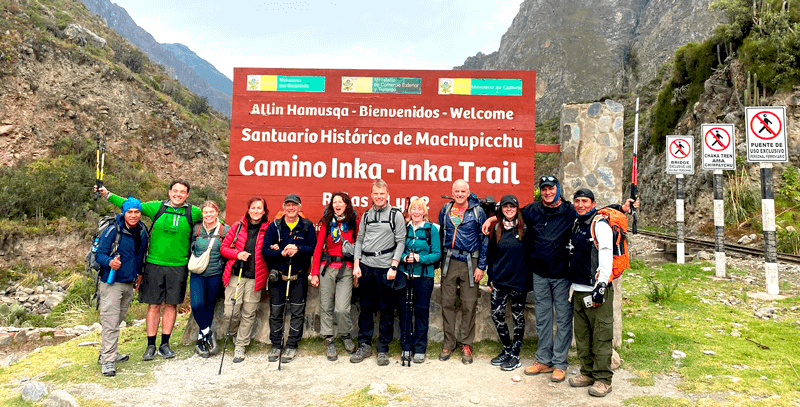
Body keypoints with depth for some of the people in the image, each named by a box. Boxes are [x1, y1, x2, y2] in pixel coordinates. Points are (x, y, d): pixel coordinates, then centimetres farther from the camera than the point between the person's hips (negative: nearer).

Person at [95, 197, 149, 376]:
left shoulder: (142, 232, 6)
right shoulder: (113, 231, -13)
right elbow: (100, 254, -13)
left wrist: (138, 274, 20)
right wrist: (110, 262, -33)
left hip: (129, 283, 6)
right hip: (111, 282, -6)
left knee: (117, 320, 16)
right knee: (110, 322, -8)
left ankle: (110, 353, 28)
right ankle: (107, 361, -3)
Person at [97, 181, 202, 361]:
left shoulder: (193, 212, 3)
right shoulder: (157, 207, 3)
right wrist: (108, 195, 5)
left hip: (178, 267, 0)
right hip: (154, 265, 0)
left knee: (171, 305, 7)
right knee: (154, 305, 4)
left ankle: (165, 344, 20)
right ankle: (151, 345, 15)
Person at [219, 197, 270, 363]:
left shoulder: (268, 229, 3)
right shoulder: (238, 226, 6)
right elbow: (224, 247, 8)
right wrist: (237, 254, -8)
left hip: (255, 277, 0)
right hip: (236, 274, 1)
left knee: (249, 313, 4)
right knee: (231, 312, -4)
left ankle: (240, 346, 19)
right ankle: (235, 332, 28)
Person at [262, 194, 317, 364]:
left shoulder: (307, 226, 1)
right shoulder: (274, 226, 2)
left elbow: (313, 248, -5)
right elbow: (265, 250, -4)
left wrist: (298, 249, -21)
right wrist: (282, 253, -19)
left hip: (299, 275, -1)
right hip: (278, 275, 1)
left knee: (297, 311, 4)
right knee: (276, 311, 8)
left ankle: (292, 346, 17)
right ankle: (276, 345, 22)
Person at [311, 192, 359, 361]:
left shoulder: (354, 222, 4)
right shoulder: (326, 223, 7)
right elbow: (318, 247, 6)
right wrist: (315, 273, 1)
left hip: (346, 269, -2)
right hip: (327, 268, 2)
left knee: (342, 308, -7)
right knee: (326, 307, 5)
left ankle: (346, 335, 20)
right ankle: (329, 341, 21)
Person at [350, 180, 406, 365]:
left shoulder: (396, 215, 0)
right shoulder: (366, 215, 13)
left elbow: (401, 242, -3)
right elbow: (359, 240, 13)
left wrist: (394, 267, -11)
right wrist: (356, 265, 4)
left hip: (386, 268, -3)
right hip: (366, 267, 4)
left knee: (387, 310, 3)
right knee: (365, 308, 9)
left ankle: (383, 349, 14)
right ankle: (364, 346, 21)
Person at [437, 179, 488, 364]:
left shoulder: (478, 211, -1)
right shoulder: (445, 210, 7)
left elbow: (484, 240, 1)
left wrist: (481, 266, -4)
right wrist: (439, 259, 9)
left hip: (469, 262, -2)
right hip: (449, 261, 2)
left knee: (469, 305, 2)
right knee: (447, 303, 6)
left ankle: (466, 345, 16)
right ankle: (448, 344, 18)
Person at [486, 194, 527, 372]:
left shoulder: (524, 229, -2)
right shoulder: (497, 229, 7)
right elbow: (491, 254, 12)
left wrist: (529, 279, -5)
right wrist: (491, 278, 9)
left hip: (518, 280, -3)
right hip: (499, 279, 4)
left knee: (518, 317, 5)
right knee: (496, 314, 4)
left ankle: (515, 355, 17)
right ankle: (506, 350, 23)